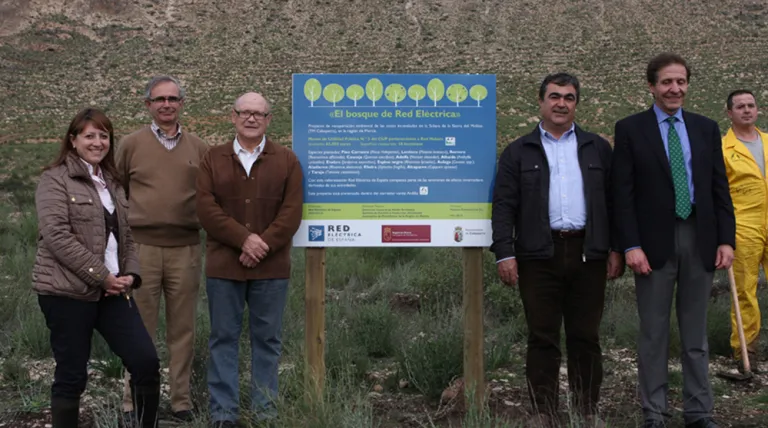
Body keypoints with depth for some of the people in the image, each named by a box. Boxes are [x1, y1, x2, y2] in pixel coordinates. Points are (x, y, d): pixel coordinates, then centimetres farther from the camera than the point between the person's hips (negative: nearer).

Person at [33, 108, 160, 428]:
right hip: (68, 291, -6)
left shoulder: (111, 181, 17)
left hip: (112, 291, 6)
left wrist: (130, 274, 2)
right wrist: (101, 275, -16)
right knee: (71, 375, 0)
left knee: (146, 362, -1)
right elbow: (56, 236, -16)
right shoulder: (55, 179, -5)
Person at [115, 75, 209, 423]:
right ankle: (133, 403, 12)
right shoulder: (130, 145, 3)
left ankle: (181, 401, 16)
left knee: (182, 330, 7)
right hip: (142, 247, -1)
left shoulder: (199, 149, 7)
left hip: (186, 248, 1)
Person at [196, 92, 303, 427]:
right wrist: (244, 239, -16)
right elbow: (206, 209, -5)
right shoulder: (213, 159, 7)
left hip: (271, 267, 0)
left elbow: (291, 212, -3)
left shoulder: (287, 161, 6)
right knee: (224, 337, 4)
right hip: (223, 265, 0)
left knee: (267, 338, 6)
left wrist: (263, 245, -15)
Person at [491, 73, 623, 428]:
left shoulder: (598, 148, 13)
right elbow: (504, 206, 2)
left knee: (586, 337, 6)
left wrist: (616, 249, 2)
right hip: (539, 255, -1)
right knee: (542, 337, 1)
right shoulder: (518, 152, 8)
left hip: (588, 253, 1)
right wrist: (504, 253, -8)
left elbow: (614, 200, 10)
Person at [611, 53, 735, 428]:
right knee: (654, 334, 4)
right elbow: (623, 194, -5)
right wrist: (631, 246, -12)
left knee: (696, 334, 10)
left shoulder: (706, 128, 10)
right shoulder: (630, 129, -1)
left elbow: (720, 188, 9)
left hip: (700, 239, 3)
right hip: (655, 241, -3)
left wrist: (726, 239, 0)